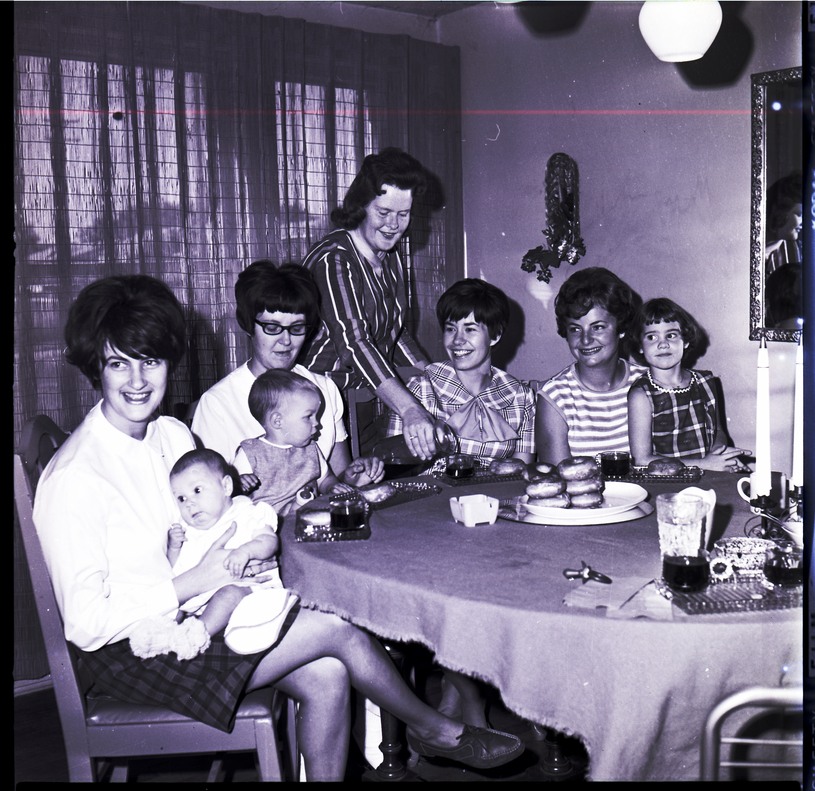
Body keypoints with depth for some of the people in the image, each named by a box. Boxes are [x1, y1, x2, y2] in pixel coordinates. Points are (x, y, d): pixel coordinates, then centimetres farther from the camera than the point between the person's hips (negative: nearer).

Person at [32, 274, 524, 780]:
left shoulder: (174, 434, 4)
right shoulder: (73, 477, -19)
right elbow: (85, 624, -19)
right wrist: (196, 582, -22)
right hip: (130, 653, -7)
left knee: (327, 675, -14)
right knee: (337, 630, -14)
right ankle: (433, 730, 12)